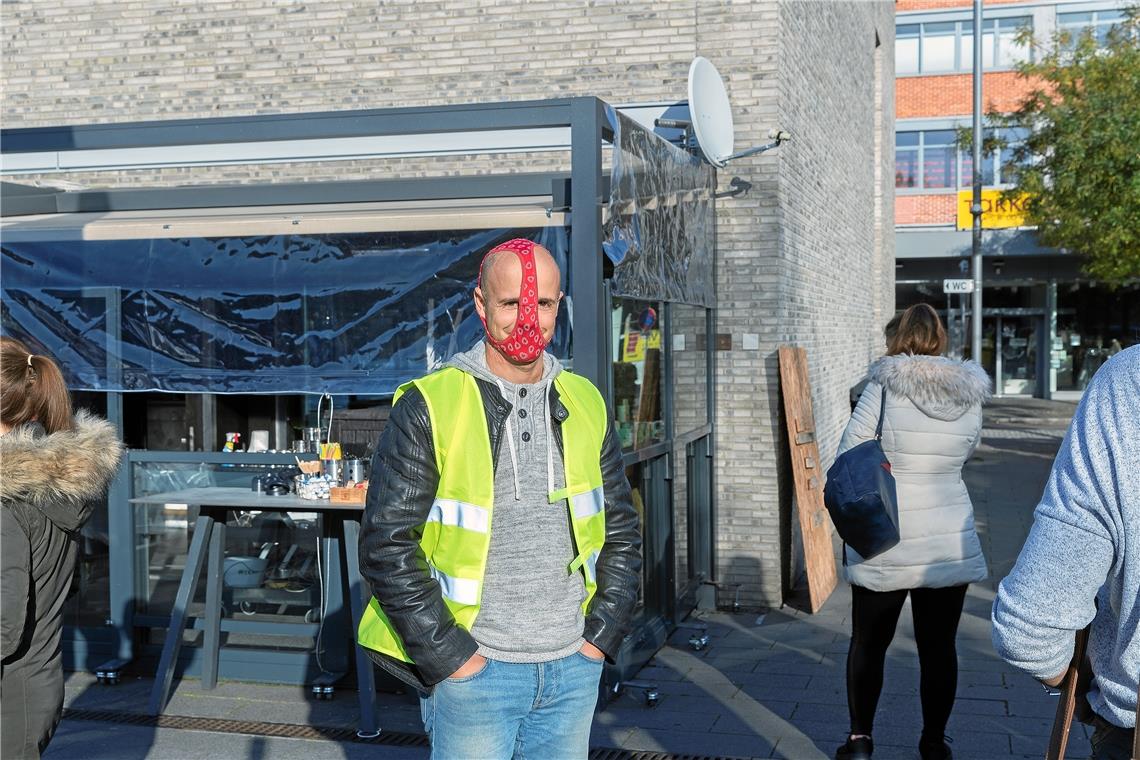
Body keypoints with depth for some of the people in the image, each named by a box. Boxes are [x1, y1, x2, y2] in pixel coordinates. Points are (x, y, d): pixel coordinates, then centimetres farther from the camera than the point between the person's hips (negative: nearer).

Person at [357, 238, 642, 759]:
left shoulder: (585, 405, 7)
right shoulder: (429, 408, -8)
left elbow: (621, 530, 13)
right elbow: (386, 546, -10)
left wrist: (602, 634, 4)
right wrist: (448, 656, -12)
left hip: (573, 669, 4)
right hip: (473, 671, -4)